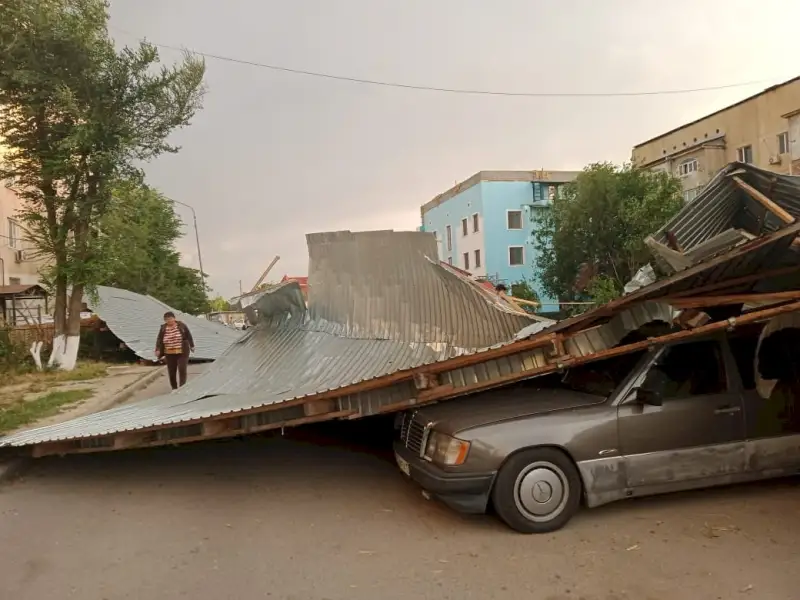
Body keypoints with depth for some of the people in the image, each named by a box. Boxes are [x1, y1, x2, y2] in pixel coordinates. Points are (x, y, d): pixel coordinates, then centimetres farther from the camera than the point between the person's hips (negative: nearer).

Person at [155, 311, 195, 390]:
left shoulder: (181, 325, -3)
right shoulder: (163, 328, 3)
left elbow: (188, 336, 5)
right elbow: (159, 339, 3)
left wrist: (192, 346, 10)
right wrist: (158, 350, -9)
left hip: (182, 352, -2)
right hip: (169, 354, 2)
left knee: (182, 370, -10)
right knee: (171, 372, 5)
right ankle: (174, 388, 21)